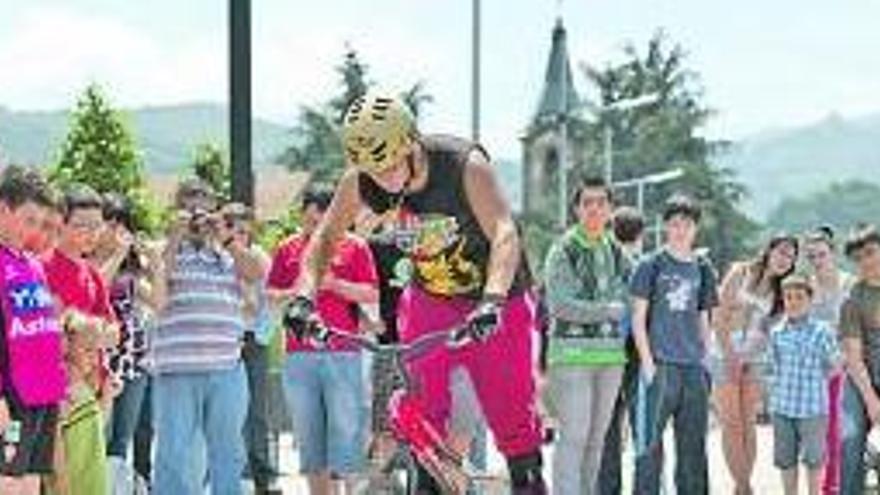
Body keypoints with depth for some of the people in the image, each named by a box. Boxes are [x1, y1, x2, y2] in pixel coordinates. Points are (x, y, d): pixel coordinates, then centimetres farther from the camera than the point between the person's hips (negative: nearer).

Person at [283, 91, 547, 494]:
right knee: (421, 409, -5)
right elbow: (326, 237, -4)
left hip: (491, 308, -4)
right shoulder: (360, 182, -16)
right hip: (429, 302, 4)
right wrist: (304, 295, -22)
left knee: (511, 413, -4)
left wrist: (491, 301, -56)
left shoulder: (465, 166, -29)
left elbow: (505, 234, -40)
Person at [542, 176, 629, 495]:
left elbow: (624, 298, 22)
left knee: (597, 436, 9)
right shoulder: (563, 250, -5)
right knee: (574, 435, -10)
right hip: (572, 352, -6)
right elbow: (560, 305, -13)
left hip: (611, 353, 6)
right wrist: (609, 310, -8)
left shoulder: (615, 251, 14)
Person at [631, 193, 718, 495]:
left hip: (694, 368, 5)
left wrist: (706, 360, 10)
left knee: (694, 444, 8)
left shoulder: (702, 269, 14)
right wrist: (647, 362, -11)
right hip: (661, 365, -5)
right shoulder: (652, 265, 0)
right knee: (651, 442, -7)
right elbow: (638, 317, -3)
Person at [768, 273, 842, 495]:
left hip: (813, 407, -3)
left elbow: (835, 365, 2)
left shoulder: (822, 332, -8)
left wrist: (814, 380, 1)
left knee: (813, 459, 5)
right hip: (782, 407, 3)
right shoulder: (776, 333, 3)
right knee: (785, 459, 10)